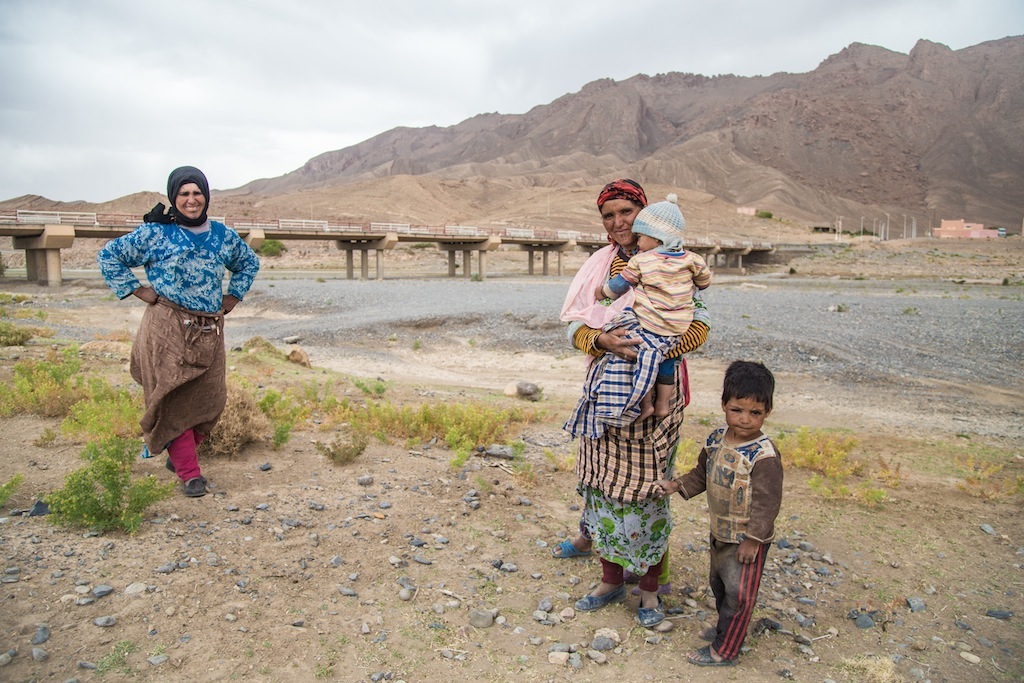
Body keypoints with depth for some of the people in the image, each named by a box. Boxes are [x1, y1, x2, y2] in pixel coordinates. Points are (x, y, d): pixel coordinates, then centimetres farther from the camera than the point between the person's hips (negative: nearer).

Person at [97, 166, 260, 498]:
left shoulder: (223, 235, 11)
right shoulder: (155, 233, 1)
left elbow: (249, 262, 27)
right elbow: (109, 255, 6)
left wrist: (232, 299, 16)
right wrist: (139, 291, -1)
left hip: (209, 331, 4)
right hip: (168, 329, -4)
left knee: (209, 399, 5)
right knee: (173, 401, -5)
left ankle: (177, 455, 30)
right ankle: (189, 473, 4)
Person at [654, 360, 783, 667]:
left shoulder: (764, 456, -27)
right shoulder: (717, 438, -4)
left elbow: (767, 503, -23)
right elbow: (702, 474, 11)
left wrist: (753, 539, -20)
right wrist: (677, 485, -1)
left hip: (747, 538, -8)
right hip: (720, 531, 8)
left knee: (738, 594, 8)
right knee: (718, 584, 25)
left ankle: (724, 650, 24)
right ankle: (727, 628, 48)